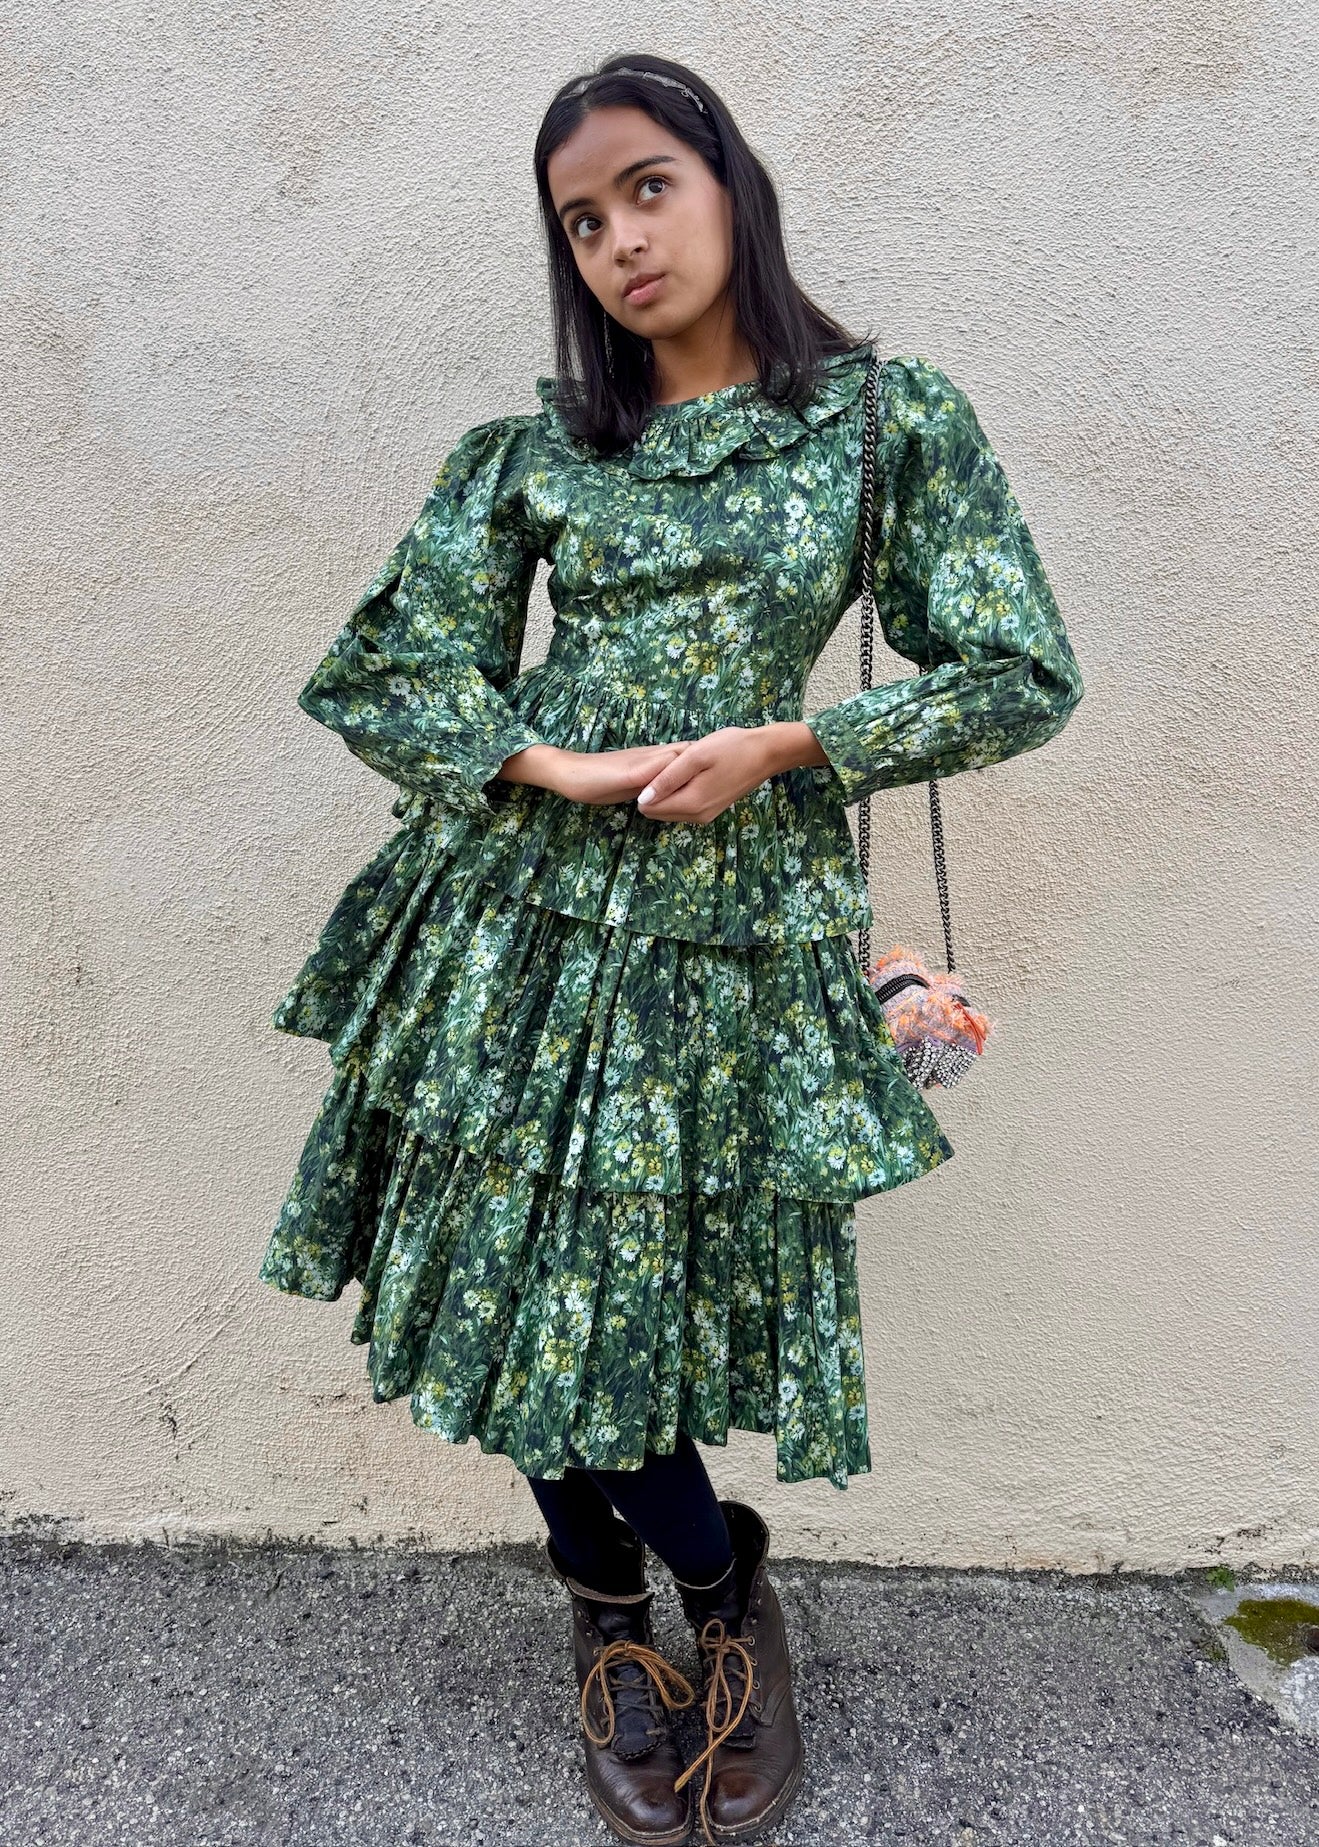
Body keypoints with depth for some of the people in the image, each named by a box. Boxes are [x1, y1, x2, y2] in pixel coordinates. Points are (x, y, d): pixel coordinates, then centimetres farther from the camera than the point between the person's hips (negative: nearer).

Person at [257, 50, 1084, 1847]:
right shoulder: (534, 447, 8)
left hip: (737, 917, -2)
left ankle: (705, 1591, 34)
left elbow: (1021, 677, 0)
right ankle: (709, 1596, 31)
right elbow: (376, 672, 5)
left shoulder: (888, 411, 4)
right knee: (527, 1272, 6)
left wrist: (774, 746, -9)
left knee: (627, 1284, 1)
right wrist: (560, 768, -10)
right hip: (527, 903, 3)